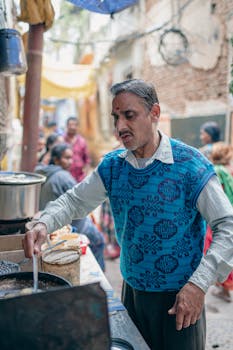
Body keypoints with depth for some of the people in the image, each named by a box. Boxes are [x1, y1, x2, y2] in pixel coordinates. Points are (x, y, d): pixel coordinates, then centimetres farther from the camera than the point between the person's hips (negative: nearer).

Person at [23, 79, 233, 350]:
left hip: (178, 297, -4)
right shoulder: (112, 165, -2)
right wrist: (44, 224, -15)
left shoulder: (190, 165, -17)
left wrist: (198, 284, -24)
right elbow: (75, 200, 5)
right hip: (131, 290, 5)